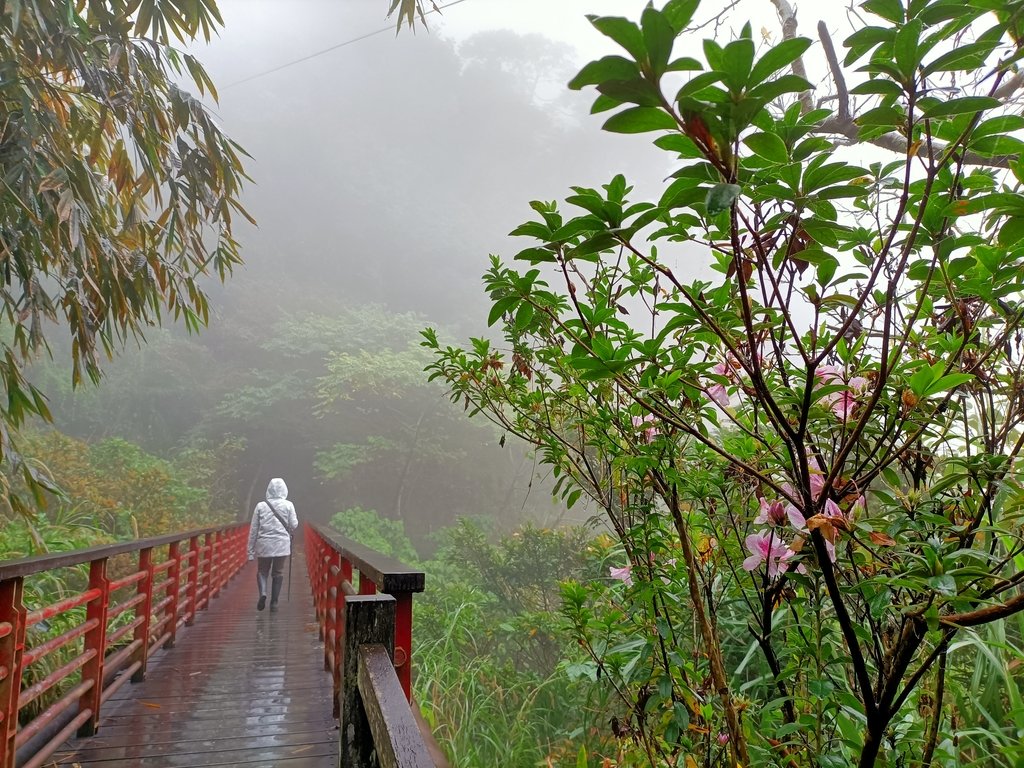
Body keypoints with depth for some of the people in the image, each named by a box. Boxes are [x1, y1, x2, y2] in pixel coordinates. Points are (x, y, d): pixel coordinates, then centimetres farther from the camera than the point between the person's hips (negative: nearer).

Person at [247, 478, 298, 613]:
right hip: (282, 544, 0)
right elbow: (293, 525, -4)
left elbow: (253, 529, 2)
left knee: (262, 571, 13)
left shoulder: (261, 506, 1)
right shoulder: (288, 505, -2)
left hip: (264, 544, 0)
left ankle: (263, 592, -13)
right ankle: (274, 603, 10)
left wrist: (251, 549, 8)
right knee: (278, 572, 10)